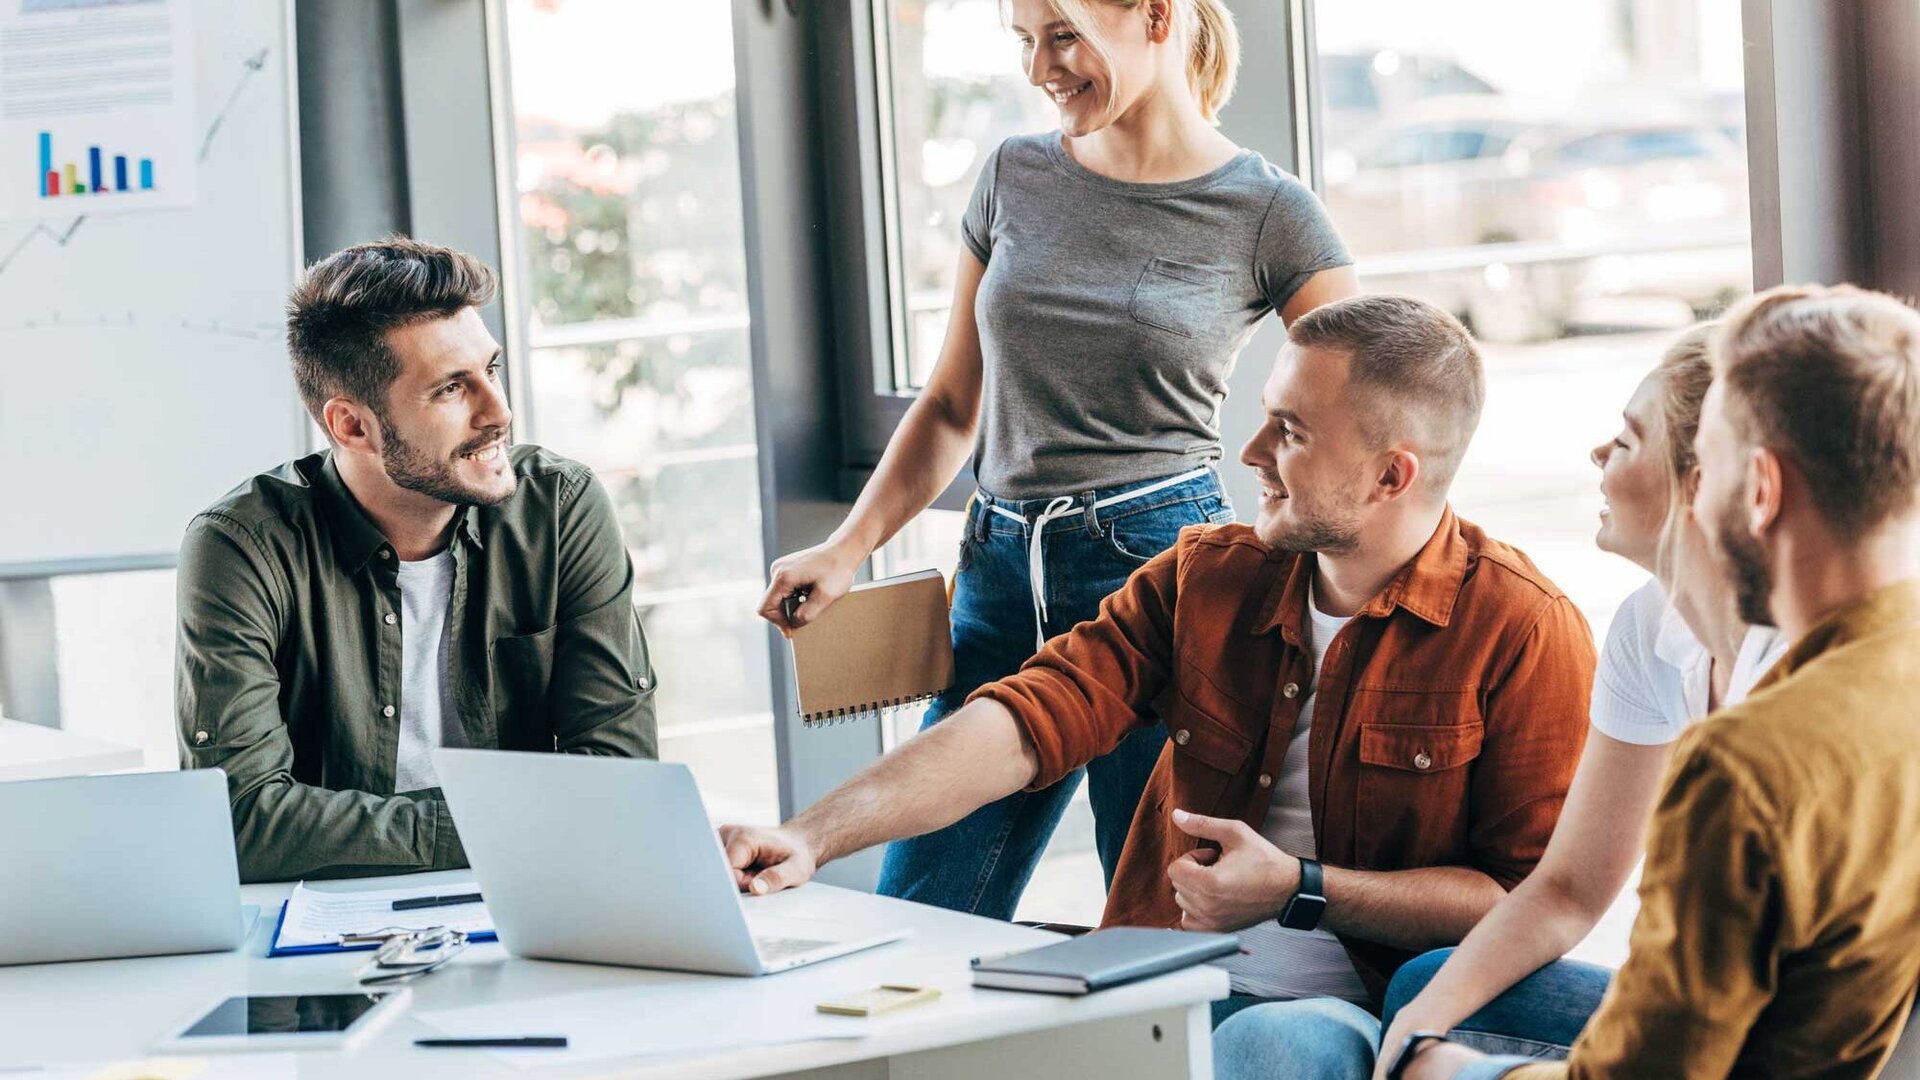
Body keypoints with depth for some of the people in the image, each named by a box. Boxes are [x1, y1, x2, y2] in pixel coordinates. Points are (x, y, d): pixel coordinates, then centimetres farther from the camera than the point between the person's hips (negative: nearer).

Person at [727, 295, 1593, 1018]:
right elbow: (1025, 724, -2)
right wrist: (814, 837, -15)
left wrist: (1299, 890, -13)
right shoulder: (1203, 578, 9)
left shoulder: (1525, 634, -5)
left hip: (1351, 1011, -4)